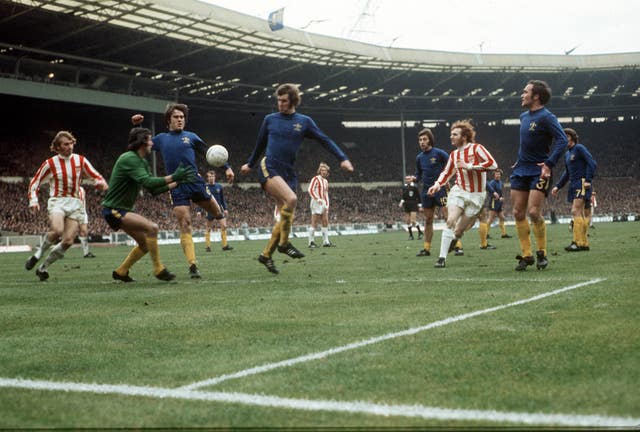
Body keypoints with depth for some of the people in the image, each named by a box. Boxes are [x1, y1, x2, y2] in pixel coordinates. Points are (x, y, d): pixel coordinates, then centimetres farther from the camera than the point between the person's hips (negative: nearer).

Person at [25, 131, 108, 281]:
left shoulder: (80, 160, 6)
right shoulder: (50, 164, 1)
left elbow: (97, 177, 10)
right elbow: (34, 182, 9)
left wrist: (100, 183, -14)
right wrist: (33, 200, -6)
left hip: (75, 203, 3)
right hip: (57, 201, -3)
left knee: (68, 241, -11)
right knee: (57, 230, -32)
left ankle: (44, 267, 7)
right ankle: (38, 254, -6)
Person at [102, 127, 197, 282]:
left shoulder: (142, 162, 12)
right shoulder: (129, 159, -19)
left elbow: (153, 189, 12)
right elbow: (147, 182, -30)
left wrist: (177, 183, 5)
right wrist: (172, 177, -31)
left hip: (124, 210, 10)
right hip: (113, 210, -10)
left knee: (145, 244, 13)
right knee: (152, 227, -24)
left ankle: (121, 272, 25)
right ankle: (158, 269, -15)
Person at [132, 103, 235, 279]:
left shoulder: (191, 137, 9)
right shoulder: (161, 138, 13)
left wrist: (227, 167, 2)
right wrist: (136, 126, 13)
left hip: (195, 183, 0)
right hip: (177, 188, 0)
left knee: (217, 213, 9)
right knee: (185, 226, -9)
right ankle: (193, 266, -8)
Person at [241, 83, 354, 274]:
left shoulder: (304, 122, 8)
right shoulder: (270, 119, 8)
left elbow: (325, 140, 6)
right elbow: (260, 144, 23)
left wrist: (342, 158, -5)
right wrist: (250, 164, 34)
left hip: (289, 173, 3)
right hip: (269, 168, -3)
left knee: (285, 217, 0)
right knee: (291, 199, -29)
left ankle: (266, 255, 15)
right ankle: (284, 243, -17)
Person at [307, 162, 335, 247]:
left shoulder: (326, 181, 19)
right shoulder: (315, 179, -5)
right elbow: (310, 190, -15)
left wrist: (327, 205, 14)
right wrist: (317, 199, -22)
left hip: (323, 203, 8)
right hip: (316, 203, -8)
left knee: (325, 223, 5)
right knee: (314, 223, -8)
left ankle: (326, 241, 8)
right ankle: (311, 242, -6)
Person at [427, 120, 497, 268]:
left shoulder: (476, 148, -9)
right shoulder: (454, 154, 7)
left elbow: (492, 164, -21)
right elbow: (447, 172, 20)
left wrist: (469, 166, -22)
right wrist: (438, 184, 2)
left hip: (476, 196, -3)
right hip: (458, 191, 3)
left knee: (459, 231, 0)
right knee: (451, 221, -19)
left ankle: (452, 241, 35)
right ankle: (442, 258, -18)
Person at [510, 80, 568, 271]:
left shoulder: (546, 117, -12)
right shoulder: (524, 117, 14)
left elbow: (562, 140, -20)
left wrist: (549, 164, -27)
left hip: (539, 171, -8)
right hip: (521, 170, 8)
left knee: (533, 212, -14)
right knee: (518, 213, 2)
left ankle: (542, 254, 3)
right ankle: (526, 255, 9)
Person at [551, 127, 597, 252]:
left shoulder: (579, 148, -5)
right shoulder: (567, 154, 20)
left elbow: (592, 164, -12)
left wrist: (588, 180, -19)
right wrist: (558, 186, 19)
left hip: (582, 185, -9)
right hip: (573, 186, 9)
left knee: (576, 211, -16)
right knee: (580, 214, 7)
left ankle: (578, 242, -19)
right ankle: (584, 243, 8)